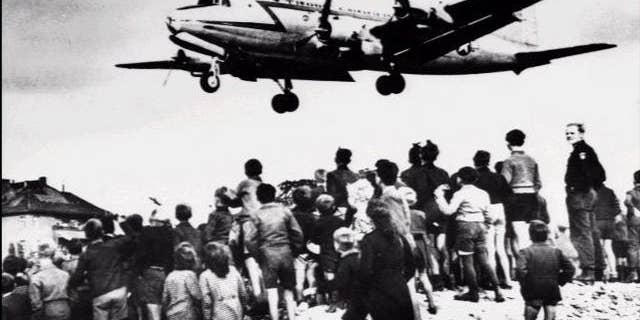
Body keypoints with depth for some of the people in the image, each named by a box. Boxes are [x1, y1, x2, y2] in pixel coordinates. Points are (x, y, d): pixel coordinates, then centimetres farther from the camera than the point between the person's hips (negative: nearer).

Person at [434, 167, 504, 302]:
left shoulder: (460, 193, -9)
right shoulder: (483, 193, 10)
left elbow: (448, 210, -18)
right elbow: (487, 213, 14)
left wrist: (439, 196, -10)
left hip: (466, 225, -6)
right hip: (481, 226, 6)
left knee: (467, 261, 2)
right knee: (483, 261, 10)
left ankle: (473, 292, 6)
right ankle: (497, 290, 5)